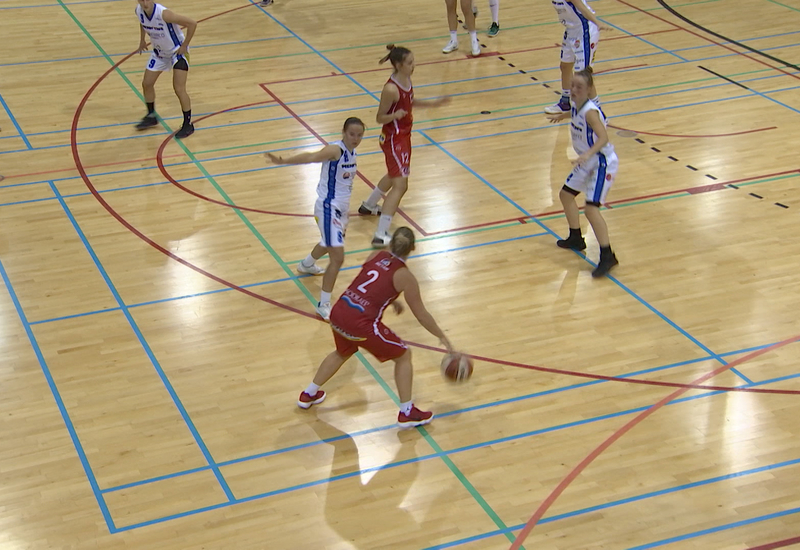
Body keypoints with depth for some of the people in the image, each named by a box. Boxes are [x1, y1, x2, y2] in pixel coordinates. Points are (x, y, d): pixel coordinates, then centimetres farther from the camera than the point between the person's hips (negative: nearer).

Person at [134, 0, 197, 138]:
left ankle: (188, 124, 1)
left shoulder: (163, 14, -35)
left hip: (177, 51, -7)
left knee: (179, 89, -13)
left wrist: (184, 46, -23)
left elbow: (192, 24, -31)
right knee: (146, 84, 11)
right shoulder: (139, 11, -14)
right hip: (159, 52, 7)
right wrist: (142, 40, 8)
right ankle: (151, 116, 33)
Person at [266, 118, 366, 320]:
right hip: (328, 208, -9)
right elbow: (310, 157, -35)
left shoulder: (352, 153, 4)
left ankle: (306, 265, 63)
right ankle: (324, 305, -5)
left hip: (341, 207, 9)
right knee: (337, 257, -13)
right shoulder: (335, 149, -21)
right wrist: (283, 161, -49)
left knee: (329, 244, 34)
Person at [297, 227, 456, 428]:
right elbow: (421, 315, 4)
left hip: (338, 313, 6)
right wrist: (442, 337, 15)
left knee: (342, 352, 37)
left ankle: (309, 395, 47)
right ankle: (407, 413, 18)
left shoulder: (376, 256, 11)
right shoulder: (405, 276, -4)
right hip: (361, 324, -6)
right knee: (403, 356, 16)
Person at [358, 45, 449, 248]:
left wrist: (433, 103, 13)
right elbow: (380, 118, -20)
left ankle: (368, 206, 52)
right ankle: (381, 235, -14)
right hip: (394, 138, -10)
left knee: (395, 176, 29)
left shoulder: (407, 79, -1)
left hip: (403, 135, 10)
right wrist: (395, 115, -39)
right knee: (400, 185, -13)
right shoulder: (391, 89, -27)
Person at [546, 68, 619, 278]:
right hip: (587, 163, 10)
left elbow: (603, 138, -38)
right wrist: (562, 116, 40)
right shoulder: (576, 106, -1)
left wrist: (586, 155, -52)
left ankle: (607, 256, -14)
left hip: (603, 163, -10)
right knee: (566, 194, 20)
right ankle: (576, 238, 38)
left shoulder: (590, 111, -26)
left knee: (591, 208, -19)